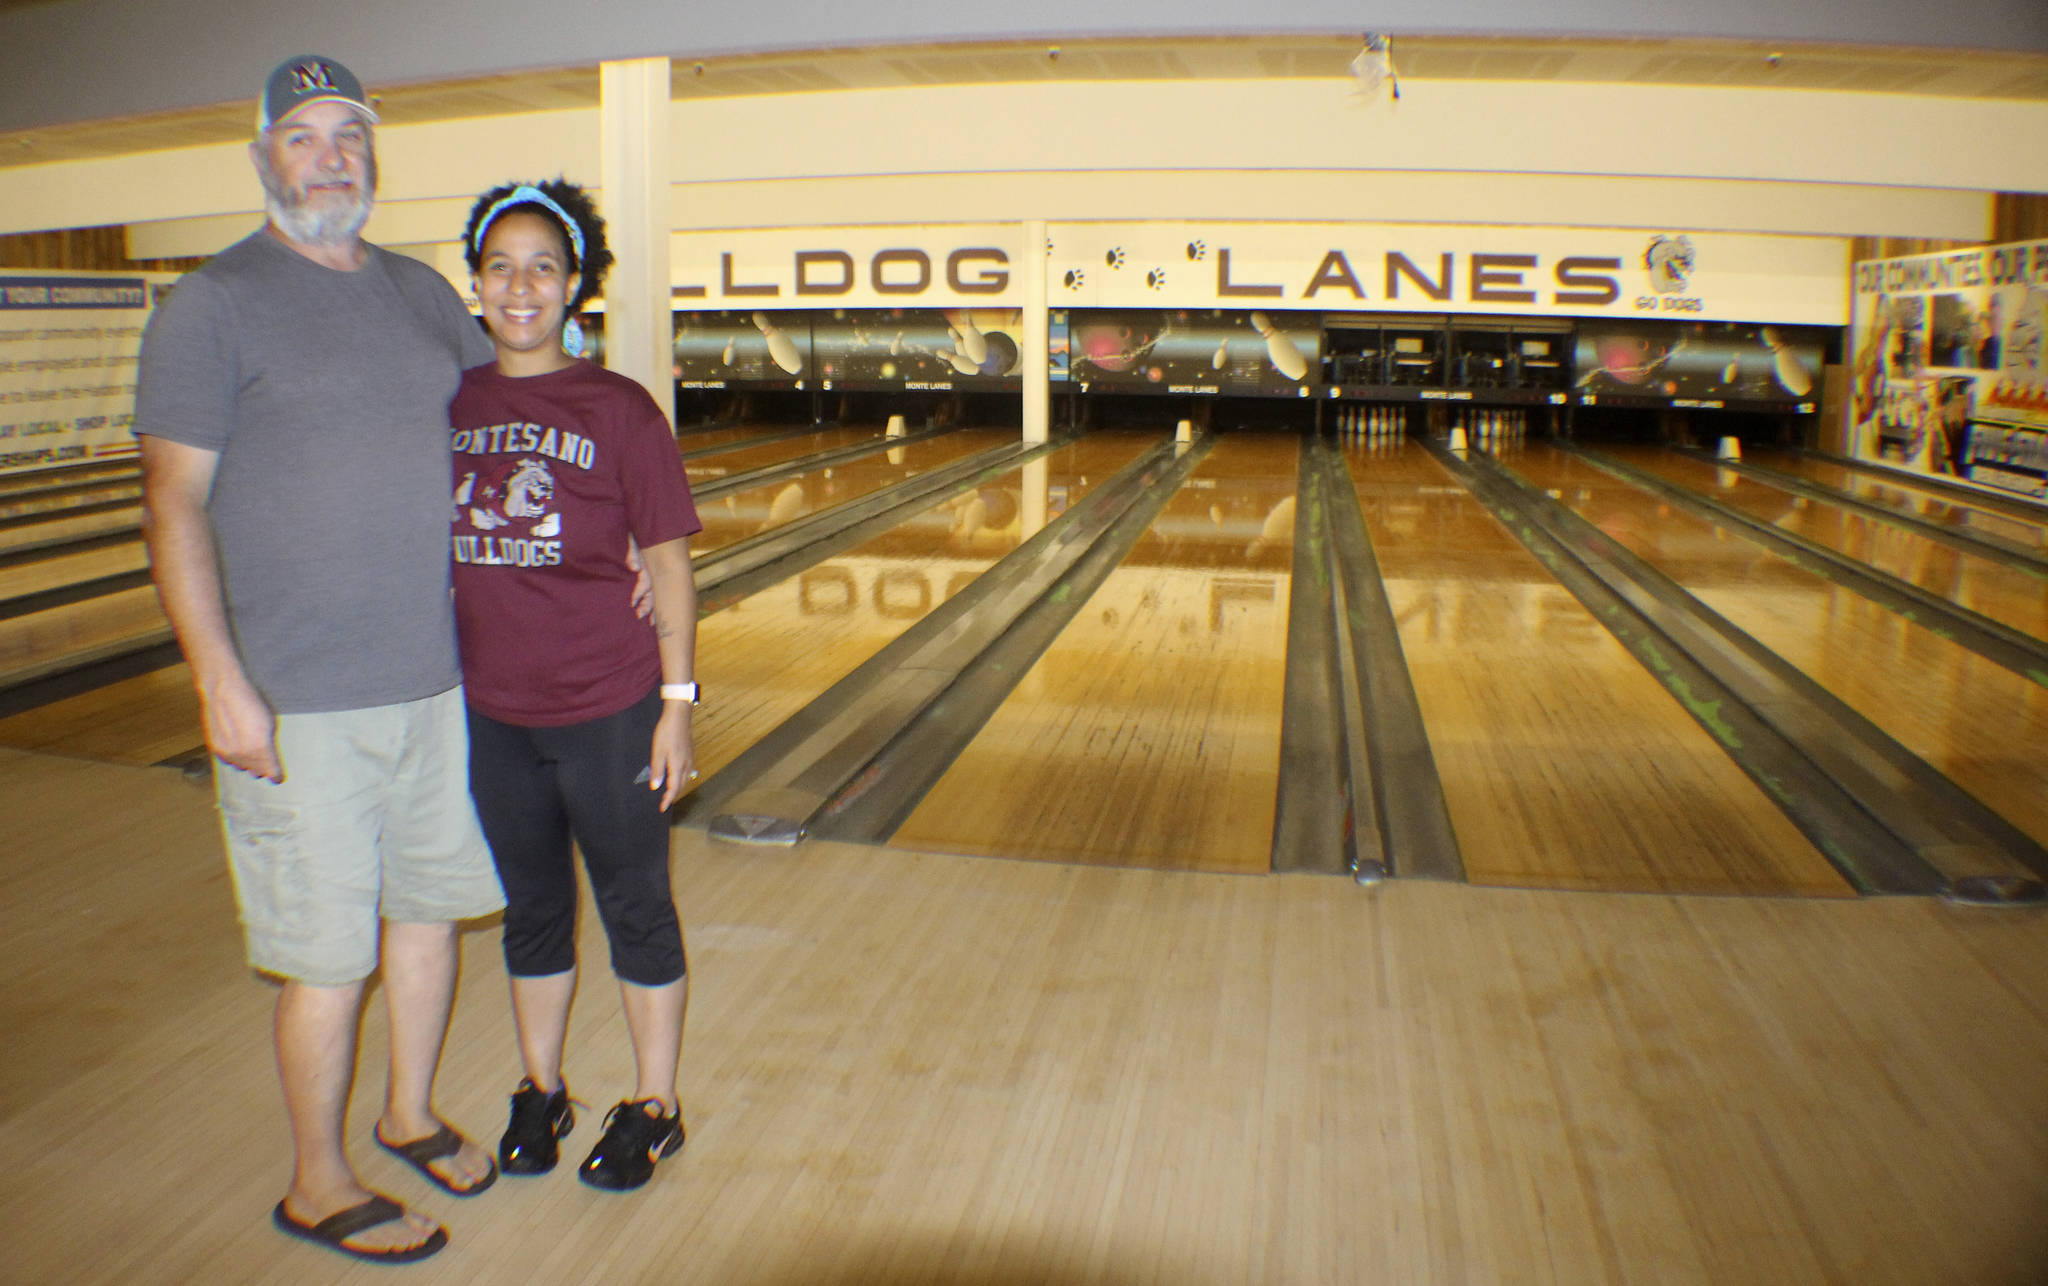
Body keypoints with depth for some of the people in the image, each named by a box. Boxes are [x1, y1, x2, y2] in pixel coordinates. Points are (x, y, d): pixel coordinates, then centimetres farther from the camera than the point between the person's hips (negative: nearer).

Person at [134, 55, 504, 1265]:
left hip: (435, 677, 6)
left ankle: (411, 1114, 39)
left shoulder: (423, 292, 10)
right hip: (299, 704, -5)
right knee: (332, 959, 3)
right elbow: (175, 499, -11)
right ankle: (319, 1186, 25)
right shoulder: (215, 304, -6)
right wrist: (222, 684, -18)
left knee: (431, 906, 16)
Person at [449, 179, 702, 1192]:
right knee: (532, 909, 18)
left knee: (636, 907, 10)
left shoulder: (618, 410, -8)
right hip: (490, 716, 4)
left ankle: (653, 1107, 27)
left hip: (608, 710, -3)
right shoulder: (449, 407, 2)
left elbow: (668, 565, -7)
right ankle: (539, 1092, 36)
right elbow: (439, 559, 10)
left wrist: (677, 703, -10)